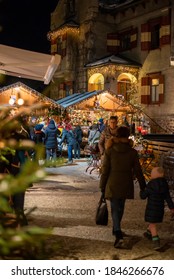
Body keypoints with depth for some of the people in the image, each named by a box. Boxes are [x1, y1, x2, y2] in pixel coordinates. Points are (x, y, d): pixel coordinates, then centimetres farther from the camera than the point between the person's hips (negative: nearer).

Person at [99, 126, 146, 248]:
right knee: (120, 207, 23)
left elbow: (105, 170, -7)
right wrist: (143, 187, 7)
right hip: (126, 185, 2)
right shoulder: (132, 152, -7)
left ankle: (119, 235, -14)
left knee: (115, 209, 4)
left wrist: (102, 187, 3)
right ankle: (116, 229, 41)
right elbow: (138, 171, -3)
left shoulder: (109, 151, -10)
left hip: (113, 184, -2)